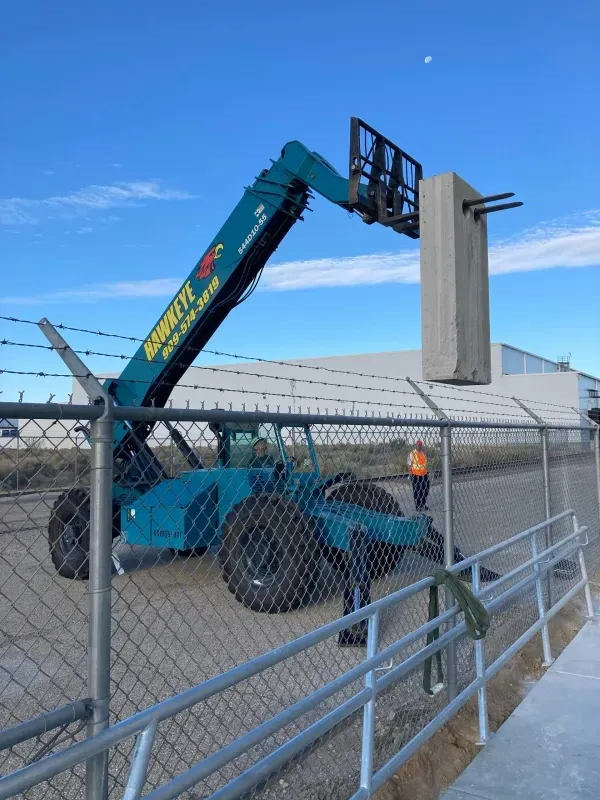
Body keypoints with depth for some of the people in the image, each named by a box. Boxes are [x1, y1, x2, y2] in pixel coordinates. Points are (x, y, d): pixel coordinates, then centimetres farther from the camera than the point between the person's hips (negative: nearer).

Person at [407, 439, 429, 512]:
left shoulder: (423, 453, 9)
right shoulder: (412, 454, -10)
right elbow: (408, 464, -10)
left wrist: (427, 472, 14)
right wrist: (412, 474, -14)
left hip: (424, 475, 6)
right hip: (416, 476, -6)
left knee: (426, 490, 11)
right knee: (417, 491, 3)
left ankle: (423, 504, 28)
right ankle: (418, 506, 13)